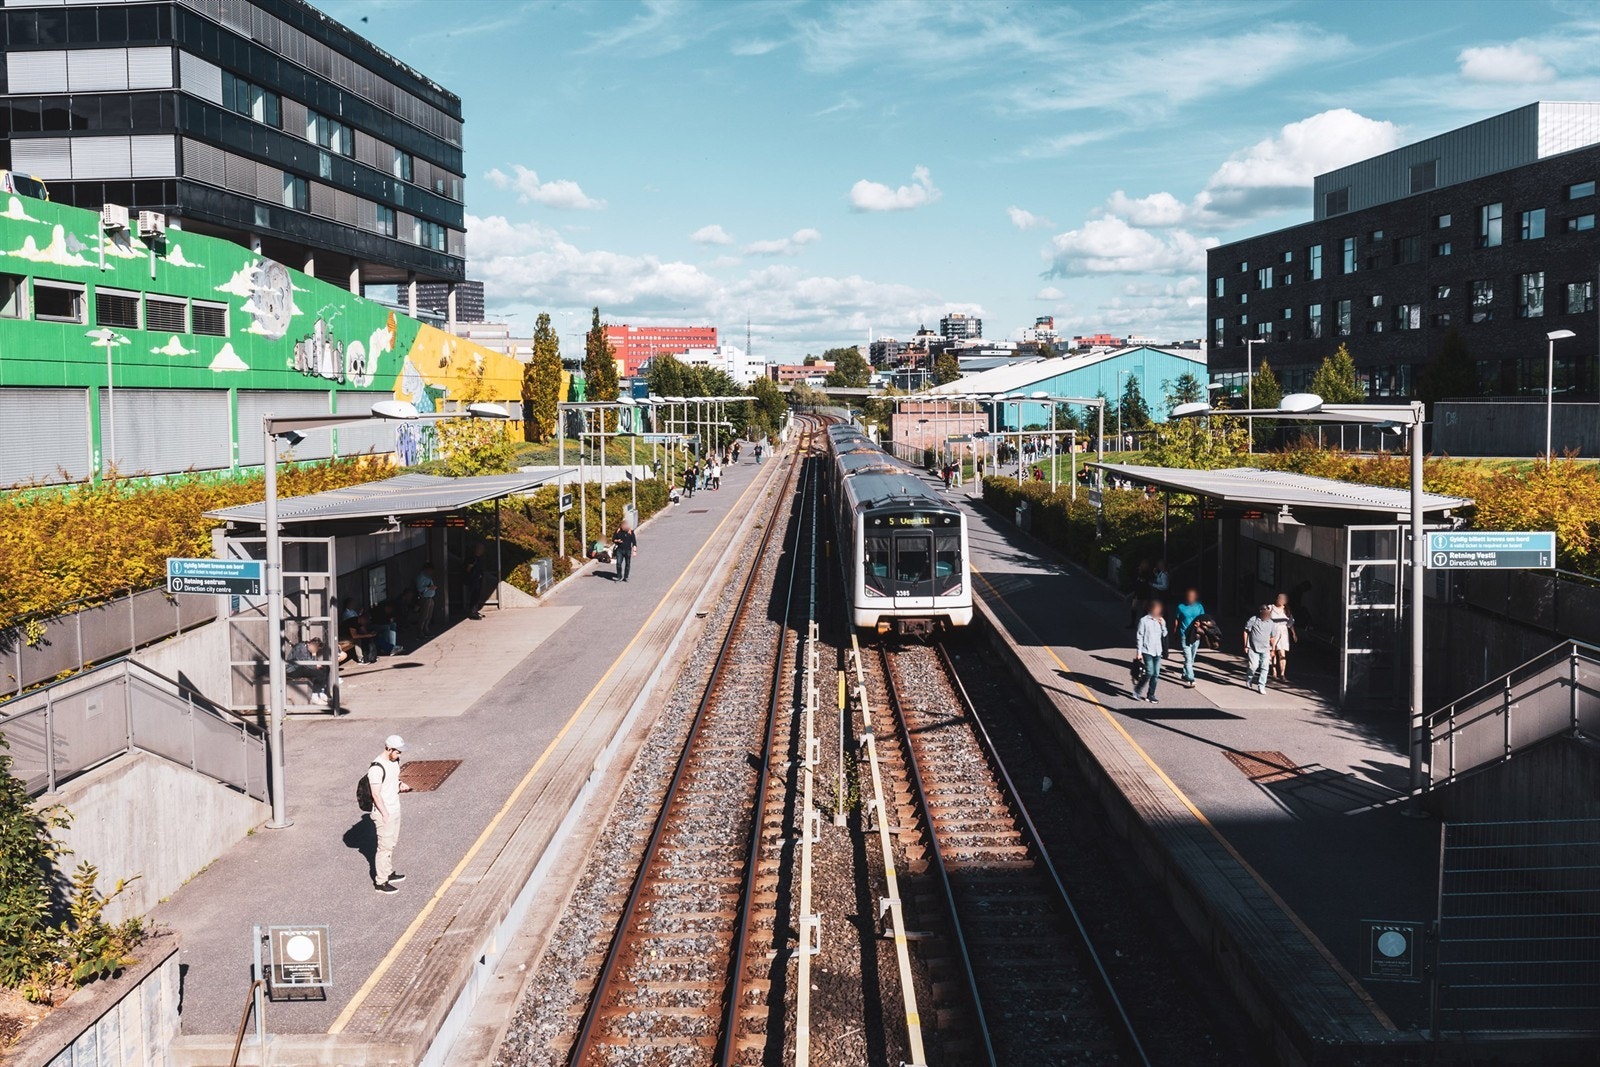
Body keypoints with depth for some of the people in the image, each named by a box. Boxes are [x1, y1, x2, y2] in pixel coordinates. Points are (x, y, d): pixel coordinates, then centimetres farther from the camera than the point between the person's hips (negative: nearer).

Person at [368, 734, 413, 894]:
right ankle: (380, 882, 9)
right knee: (385, 846, -1)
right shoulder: (377, 768, -24)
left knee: (392, 843, 20)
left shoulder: (394, 761, 3)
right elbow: (376, 794, -22)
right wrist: (385, 815, -20)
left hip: (395, 809, 9)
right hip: (383, 813, -9)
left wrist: (401, 785, 0)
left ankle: (389, 872, 34)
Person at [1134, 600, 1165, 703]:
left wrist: (1163, 625, -7)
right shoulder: (1144, 620, -6)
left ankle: (1151, 695, 13)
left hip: (1157, 652, 5)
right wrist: (1139, 652, -7)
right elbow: (1139, 636, -4)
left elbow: (1164, 635, 9)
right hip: (1147, 651, -5)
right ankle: (1137, 690, 7)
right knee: (1150, 673, -13)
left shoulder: (1160, 621, 9)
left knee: (1156, 674, 4)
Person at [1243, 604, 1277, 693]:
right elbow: (1246, 632, 2)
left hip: (1265, 649, 4)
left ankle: (1261, 686, 6)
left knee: (1265, 667, -3)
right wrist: (1246, 645, 0)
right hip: (1253, 648, -4)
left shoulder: (1271, 623, 7)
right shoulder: (1253, 620, -4)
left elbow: (1272, 638, 18)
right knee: (1253, 666, -11)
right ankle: (1248, 679, 19)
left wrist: (1272, 649, 18)